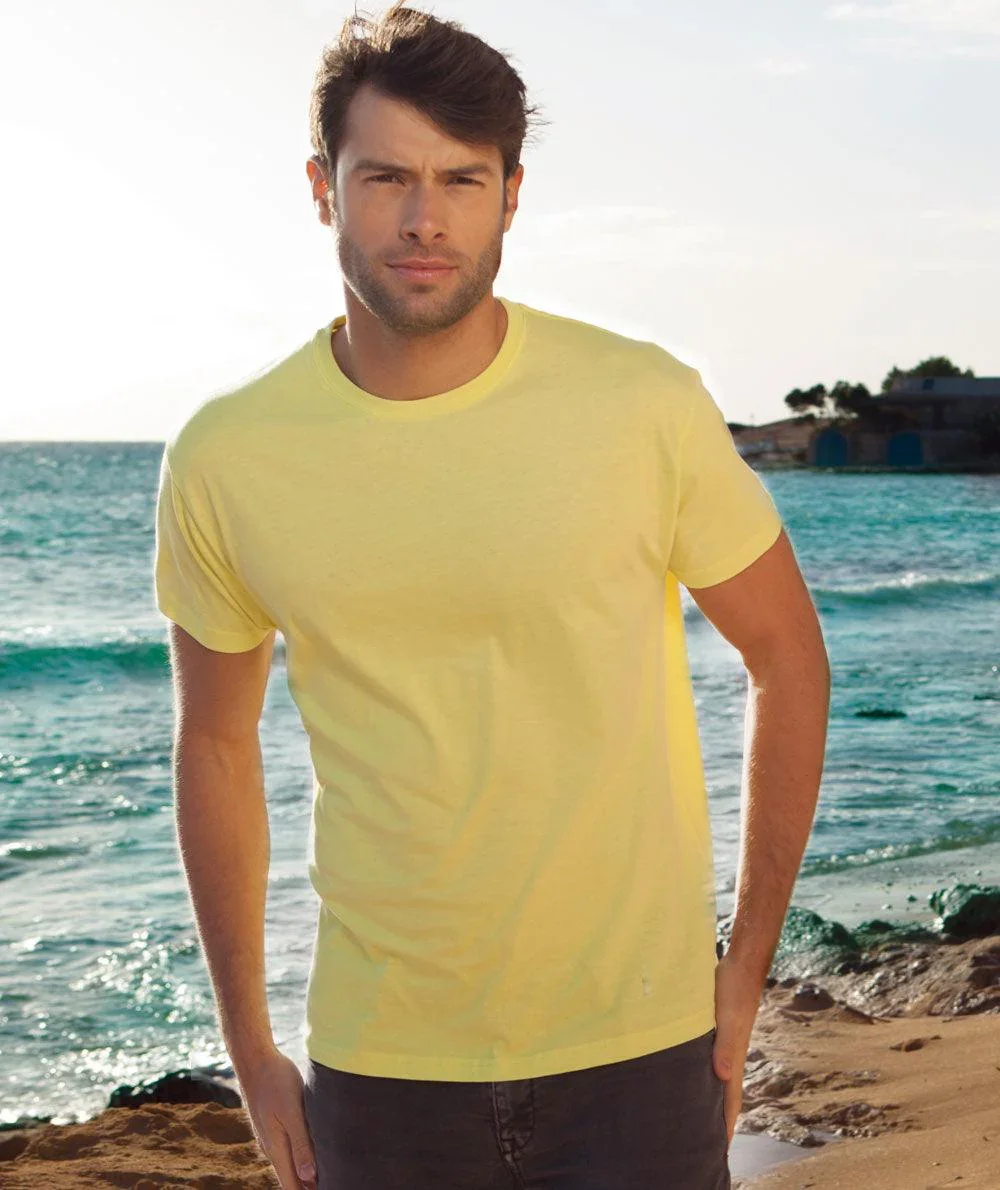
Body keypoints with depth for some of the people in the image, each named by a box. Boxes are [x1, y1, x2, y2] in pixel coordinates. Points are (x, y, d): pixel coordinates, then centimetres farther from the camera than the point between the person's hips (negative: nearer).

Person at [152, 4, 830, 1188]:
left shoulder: (648, 406, -11)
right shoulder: (221, 459, -6)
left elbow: (787, 658, 2)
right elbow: (215, 744, 7)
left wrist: (748, 969, 1)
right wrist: (250, 1048, 10)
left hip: (637, 1055, -1)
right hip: (376, 1067, 2)